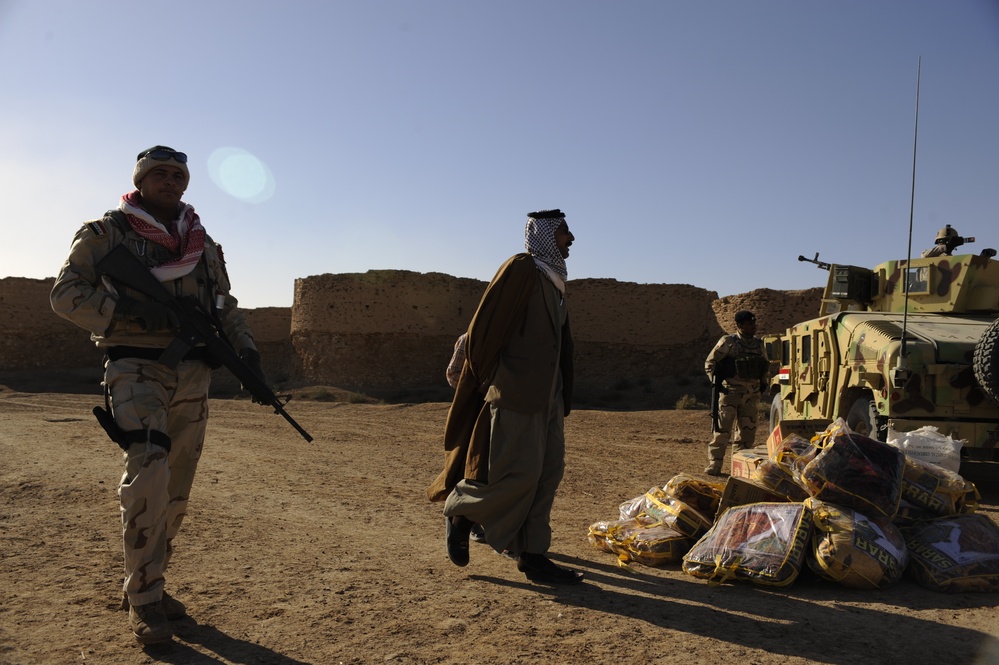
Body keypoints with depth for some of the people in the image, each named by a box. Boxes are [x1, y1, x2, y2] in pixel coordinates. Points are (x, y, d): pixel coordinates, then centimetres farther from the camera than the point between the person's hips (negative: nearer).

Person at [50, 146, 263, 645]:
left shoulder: (202, 243, 15)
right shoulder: (106, 233, 2)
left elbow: (225, 307, 18)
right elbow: (66, 293, -3)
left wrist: (247, 351, 3)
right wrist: (130, 311, -18)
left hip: (193, 375, 5)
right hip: (136, 371, -5)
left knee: (176, 490, 8)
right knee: (148, 478, -17)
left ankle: (145, 584, 24)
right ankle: (142, 599, -3)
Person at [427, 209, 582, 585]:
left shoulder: (553, 279, 16)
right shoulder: (520, 269, -10)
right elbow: (483, 331, -13)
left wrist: (562, 396, 16)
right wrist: (493, 383, -6)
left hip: (547, 395, 9)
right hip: (517, 393, -9)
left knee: (548, 473, 6)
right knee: (518, 472, -7)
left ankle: (532, 556, 13)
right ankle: (459, 510, 17)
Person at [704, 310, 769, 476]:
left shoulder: (759, 344, 11)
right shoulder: (728, 342, -5)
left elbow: (766, 365, 28)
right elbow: (710, 363, -2)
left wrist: (763, 382, 15)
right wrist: (715, 381, -11)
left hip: (751, 393, 6)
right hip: (731, 391, -6)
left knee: (747, 430, 9)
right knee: (722, 428, -8)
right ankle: (714, 464, -4)